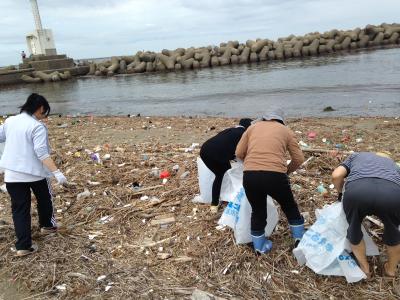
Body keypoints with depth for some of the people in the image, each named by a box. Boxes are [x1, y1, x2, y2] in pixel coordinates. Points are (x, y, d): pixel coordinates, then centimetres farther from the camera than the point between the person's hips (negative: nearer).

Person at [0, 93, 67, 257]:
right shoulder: (37, 126, -15)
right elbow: (42, 153, -23)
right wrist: (56, 172, -26)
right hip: (34, 172, -4)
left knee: (19, 209, 8)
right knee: (45, 199, 23)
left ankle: (23, 246, 7)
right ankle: (47, 225, 43)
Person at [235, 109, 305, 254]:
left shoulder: (253, 126, 20)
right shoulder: (286, 130, 17)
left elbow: (239, 153, 16)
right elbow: (299, 159, 12)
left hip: (250, 176, 2)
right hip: (275, 176, -1)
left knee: (258, 212, 24)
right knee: (290, 207, 26)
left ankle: (259, 247, 38)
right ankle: (300, 239, 40)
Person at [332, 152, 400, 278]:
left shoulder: (356, 156, 38)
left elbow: (336, 176, 21)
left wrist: (341, 193, 39)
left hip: (356, 191, -1)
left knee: (354, 228, 29)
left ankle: (364, 267, 43)